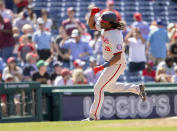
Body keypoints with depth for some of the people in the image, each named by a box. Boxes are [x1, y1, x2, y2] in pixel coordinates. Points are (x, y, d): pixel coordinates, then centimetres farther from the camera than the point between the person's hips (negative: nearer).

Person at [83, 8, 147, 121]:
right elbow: (92, 25, 11)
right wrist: (93, 14, -9)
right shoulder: (105, 28, -4)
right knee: (109, 87, 26)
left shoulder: (114, 36, -31)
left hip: (117, 65, -10)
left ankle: (94, 117, 0)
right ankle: (137, 89, 30)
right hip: (110, 63, 10)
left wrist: (102, 67, -39)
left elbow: (118, 56, -35)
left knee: (98, 88, -8)